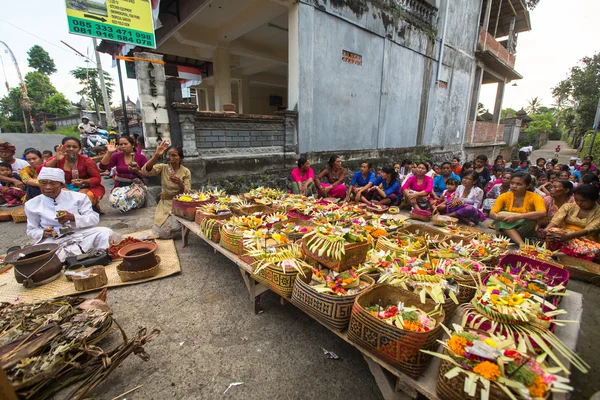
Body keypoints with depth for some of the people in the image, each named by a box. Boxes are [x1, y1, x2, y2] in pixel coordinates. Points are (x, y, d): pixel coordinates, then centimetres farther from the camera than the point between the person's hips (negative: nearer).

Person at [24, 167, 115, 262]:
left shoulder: (78, 197, 3)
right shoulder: (32, 204, 9)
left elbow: (94, 218, -2)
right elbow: (31, 230, 15)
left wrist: (72, 217, -19)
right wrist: (43, 233, -9)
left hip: (80, 235, -1)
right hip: (53, 241, 2)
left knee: (105, 232, -26)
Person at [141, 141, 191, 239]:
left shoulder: (186, 171, -6)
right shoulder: (162, 168, -3)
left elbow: (187, 193, -10)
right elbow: (146, 171, -22)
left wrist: (180, 183, -30)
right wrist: (156, 155, -35)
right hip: (165, 203, 2)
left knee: (175, 228, -22)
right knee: (164, 231, -15)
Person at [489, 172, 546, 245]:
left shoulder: (534, 197, -9)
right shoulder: (504, 196, -4)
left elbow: (542, 213, -29)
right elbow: (492, 214, -15)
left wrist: (518, 216, -38)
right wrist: (499, 217, -38)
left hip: (525, 231, -1)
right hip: (505, 228, 2)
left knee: (531, 219, -29)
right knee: (501, 214, -26)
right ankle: (522, 244, -37)